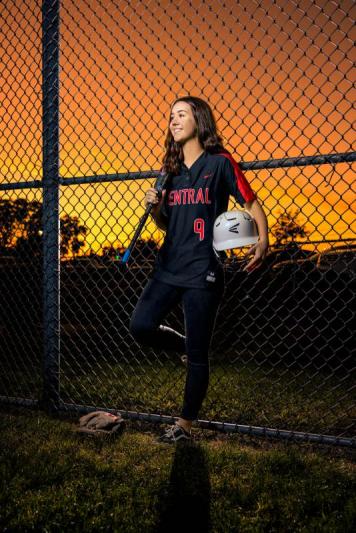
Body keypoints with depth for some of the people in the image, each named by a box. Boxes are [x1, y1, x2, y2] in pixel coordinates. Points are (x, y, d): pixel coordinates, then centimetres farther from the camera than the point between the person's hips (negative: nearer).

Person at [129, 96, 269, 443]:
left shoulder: (219, 163, -3)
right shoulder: (171, 170, 14)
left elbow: (252, 204, -4)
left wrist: (262, 241, -21)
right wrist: (155, 207, -2)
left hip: (202, 272, -6)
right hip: (168, 267, 6)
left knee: (197, 355, 1)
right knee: (141, 327, -6)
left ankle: (185, 426, 18)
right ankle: (188, 348, 23)